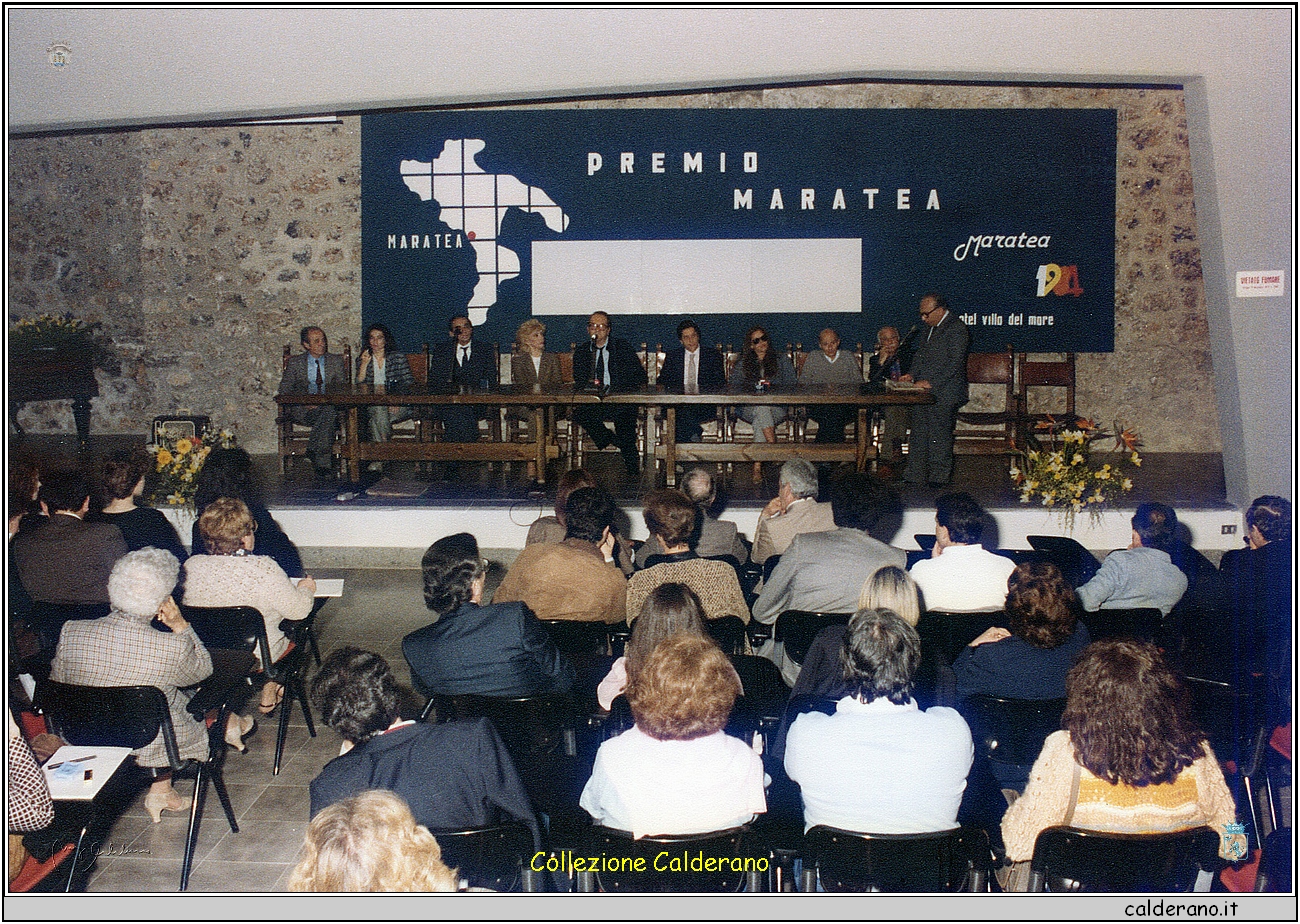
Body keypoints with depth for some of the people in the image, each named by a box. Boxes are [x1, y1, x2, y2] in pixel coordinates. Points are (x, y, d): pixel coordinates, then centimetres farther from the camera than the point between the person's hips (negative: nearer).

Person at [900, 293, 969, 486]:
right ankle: (915, 476, 18)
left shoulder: (956, 329, -12)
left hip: (944, 393, -9)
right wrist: (912, 374, 8)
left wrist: (932, 382, -20)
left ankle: (939, 477, 10)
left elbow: (955, 362, -18)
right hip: (924, 391, 9)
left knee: (939, 435, -2)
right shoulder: (931, 327, 16)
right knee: (918, 434, 11)